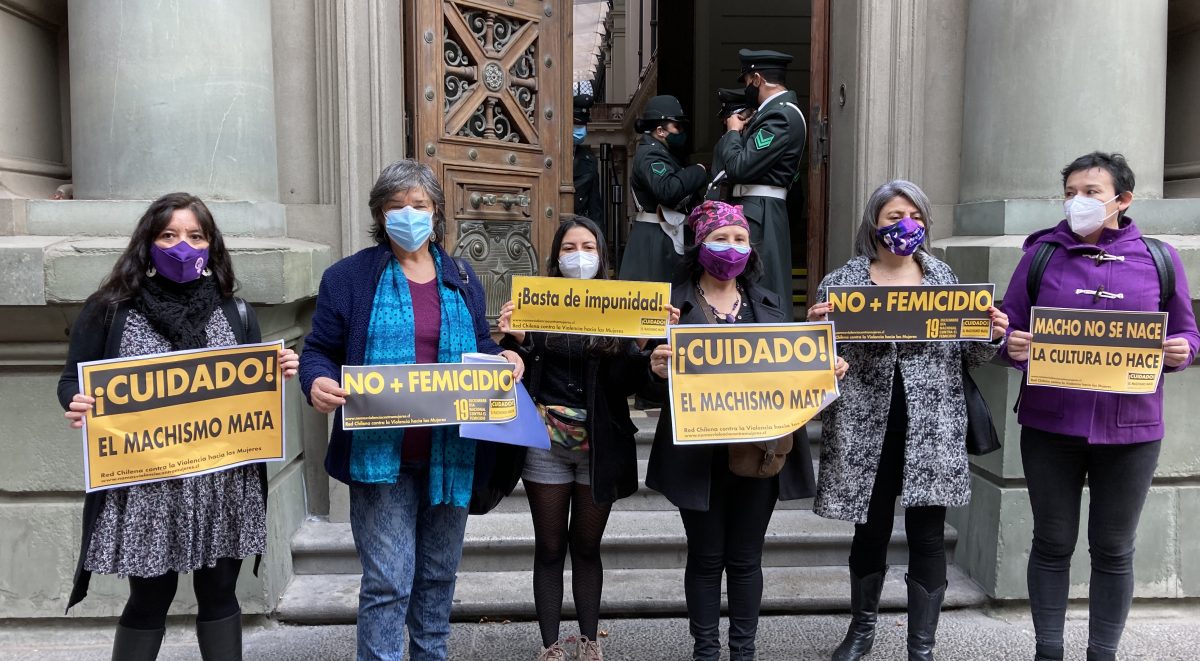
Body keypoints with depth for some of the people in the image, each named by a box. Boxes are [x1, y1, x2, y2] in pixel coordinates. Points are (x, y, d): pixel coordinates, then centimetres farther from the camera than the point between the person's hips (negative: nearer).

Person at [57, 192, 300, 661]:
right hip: (145, 489, -2)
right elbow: (73, 381, 3)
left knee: (219, 594, 12)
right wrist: (78, 404, -18)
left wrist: (279, 372, -6)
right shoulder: (110, 310, 0)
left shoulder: (235, 313, 8)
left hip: (224, 486, 2)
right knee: (149, 597, 7)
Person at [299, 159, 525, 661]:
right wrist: (318, 382, -22)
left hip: (451, 455, 4)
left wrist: (504, 357, -4)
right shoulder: (348, 277, -1)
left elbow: (480, 348, 18)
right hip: (381, 455, -4)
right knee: (387, 582, -5)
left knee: (439, 574, 17)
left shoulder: (462, 278, 12)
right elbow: (319, 350, 0)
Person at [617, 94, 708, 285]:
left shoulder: (662, 153, 20)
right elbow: (668, 190, -28)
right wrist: (698, 171, -17)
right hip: (655, 240, -10)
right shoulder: (649, 155, -13)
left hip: (666, 236, 11)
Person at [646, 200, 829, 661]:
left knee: (746, 557, 11)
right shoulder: (674, 302, 0)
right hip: (699, 451, -3)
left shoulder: (768, 304, 12)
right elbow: (658, 372, -6)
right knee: (705, 557, 6)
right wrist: (657, 368, -28)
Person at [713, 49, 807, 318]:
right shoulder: (778, 110, 19)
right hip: (756, 209, 10)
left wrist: (733, 131, -4)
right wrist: (741, 129, 6)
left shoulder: (781, 115, -13)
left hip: (758, 212, -10)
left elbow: (740, 167, -20)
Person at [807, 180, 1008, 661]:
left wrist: (993, 335, -10)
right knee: (870, 530, 11)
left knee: (928, 537, 2)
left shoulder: (944, 278, 7)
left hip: (931, 431, 1)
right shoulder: (843, 281, 1)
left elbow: (969, 357, 11)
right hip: (866, 429, -1)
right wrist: (816, 328, -21)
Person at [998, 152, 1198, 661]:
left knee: (1113, 550, 11)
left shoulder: (1159, 258, 3)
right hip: (1049, 426, 0)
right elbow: (1008, 329, 5)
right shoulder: (1042, 254, 2)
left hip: (1130, 429, 0)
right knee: (1052, 544, 10)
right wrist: (1013, 346, -17)